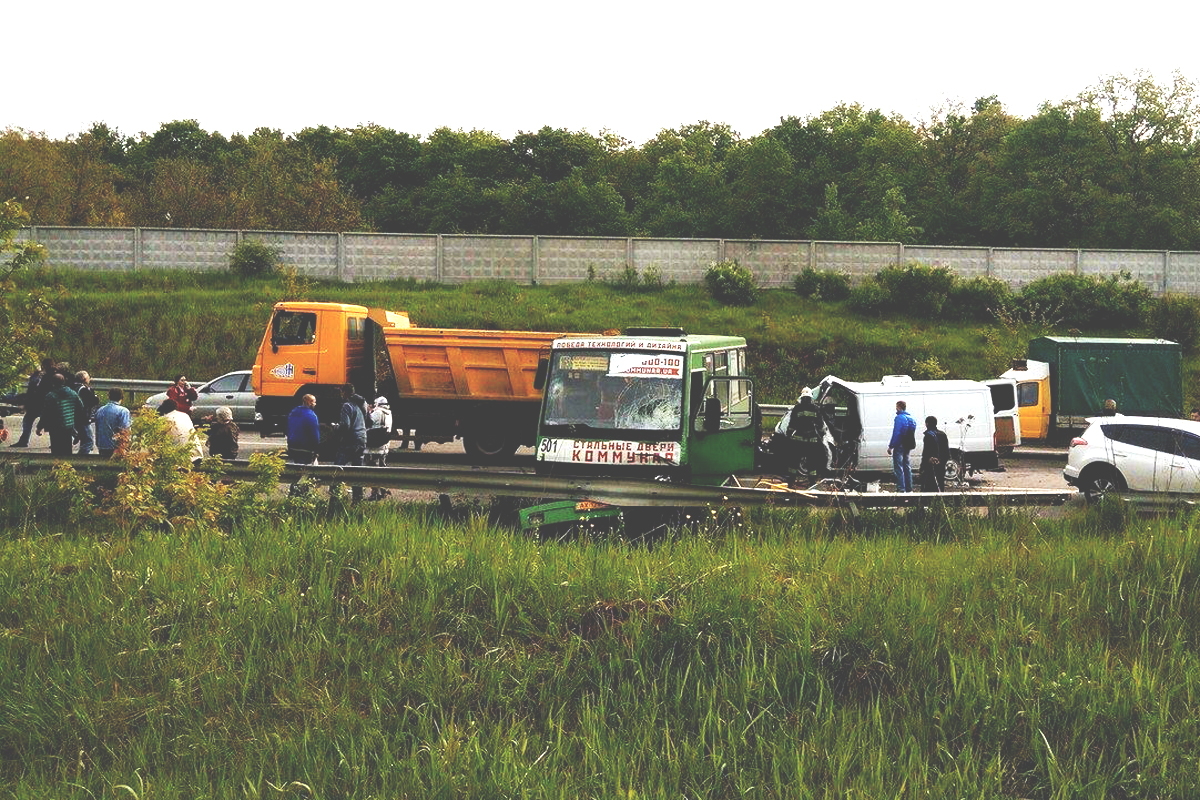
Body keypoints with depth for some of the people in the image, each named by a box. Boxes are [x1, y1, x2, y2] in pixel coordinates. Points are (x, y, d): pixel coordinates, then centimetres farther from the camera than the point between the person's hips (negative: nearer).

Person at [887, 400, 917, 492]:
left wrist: (891, 446, -16)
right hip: (908, 447, 9)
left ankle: (901, 488, -11)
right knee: (907, 467, 15)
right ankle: (909, 488, 17)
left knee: (898, 467, -6)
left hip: (899, 446, -9)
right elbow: (912, 434, 17)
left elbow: (896, 433, -19)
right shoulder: (911, 419, 13)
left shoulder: (899, 418, -14)